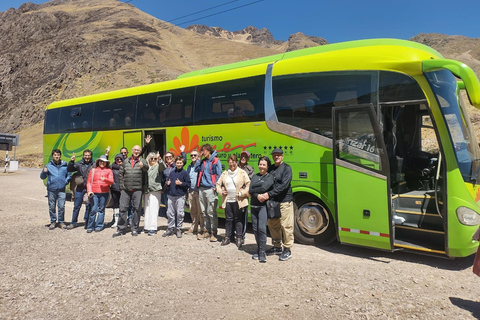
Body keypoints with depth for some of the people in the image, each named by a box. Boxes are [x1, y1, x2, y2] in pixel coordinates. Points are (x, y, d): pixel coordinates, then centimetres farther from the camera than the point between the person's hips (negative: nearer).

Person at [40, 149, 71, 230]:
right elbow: (42, 177, 6)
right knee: (52, 207, 7)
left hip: (61, 190, 0)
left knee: (61, 206, 0)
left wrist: (66, 181, -1)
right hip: (51, 189, 1)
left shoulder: (65, 165, 5)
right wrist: (44, 172, -14)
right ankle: (53, 222, 19)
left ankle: (61, 222, 12)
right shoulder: (48, 165, 5)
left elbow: (69, 175, 14)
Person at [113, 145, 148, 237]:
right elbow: (120, 174, 16)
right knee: (123, 209, 5)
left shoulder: (142, 160, 5)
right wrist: (121, 186, 8)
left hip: (137, 189, -2)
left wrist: (143, 166, -43)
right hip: (125, 189, 3)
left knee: (136, 209, 3)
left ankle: (134, 229, 14)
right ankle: (121, 229, 15)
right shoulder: (126, 161, 14)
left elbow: (146, 168, -19)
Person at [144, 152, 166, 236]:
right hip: (146, 191, 5)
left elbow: (163, 167, -19)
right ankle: (147, 227, 21)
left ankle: (153, 228, -4)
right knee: (146, 210, 11)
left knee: (153, 210, -7)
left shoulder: (158, 166, 2)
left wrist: (160, 159, -34)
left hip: (155, 190, -5)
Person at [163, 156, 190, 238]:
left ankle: (178, 229, 12)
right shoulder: (172, 172, 12)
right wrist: (167, 183, 1)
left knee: (180, 213, -1)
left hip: (180, 196, -4)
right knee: (170, 213, 9)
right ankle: (170, 228, 21)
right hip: (171, 195, 4)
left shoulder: (184, 173, -1)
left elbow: (188, 184, -3)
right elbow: (167, 181, 22)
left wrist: (181, 183, -15)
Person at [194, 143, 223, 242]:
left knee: (211, 212, -4)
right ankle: (208, 231, 22)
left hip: (210, 189, -7)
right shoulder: (203, 161, 15)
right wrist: (199, 158, 5)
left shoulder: (216, 161, -4)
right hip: (201, 189, 7)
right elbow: (196, 169, 8)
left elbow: (219, 175, -7)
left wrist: (215, 186, -13)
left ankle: (214, 233, 5)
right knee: (204, 212, 11)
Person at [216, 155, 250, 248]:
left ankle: (239, 238, 15)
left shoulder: (242, 173, -1)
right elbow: (218, 183, 18)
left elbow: (248, 184, -4)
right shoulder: (224, 173, 10)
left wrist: (242, 193, -12)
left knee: (238, 219, 4)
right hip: (227, 200, 3)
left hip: (238, 201, -3)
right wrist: (221, 191, 1)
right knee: (228, 219, 10)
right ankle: (227, 237, 20)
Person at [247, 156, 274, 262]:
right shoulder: (254, 177, 16)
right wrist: (257, 195, -15)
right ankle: (258, 250, 18)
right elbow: (250, 190, 3)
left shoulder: (270, 177, 2)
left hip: (263, 206, -5)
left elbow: (264, 188, -14)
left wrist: (252, 192, -3)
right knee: (255, 228, 5)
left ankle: (262, 252, -7)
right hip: (254, 205, 5)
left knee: (261, 228, -14)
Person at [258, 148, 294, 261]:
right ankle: (277, 247, 27)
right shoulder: (270, 169, 13)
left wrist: (269, 194, -22)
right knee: (272, 224, 13)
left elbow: (284, 185, -17)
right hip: (272, 201, 7)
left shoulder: (286, 168, -5)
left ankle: (287, 250, 8)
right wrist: (260, 195, -11)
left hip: (285, 201, -7)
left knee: (286, 225, -3)